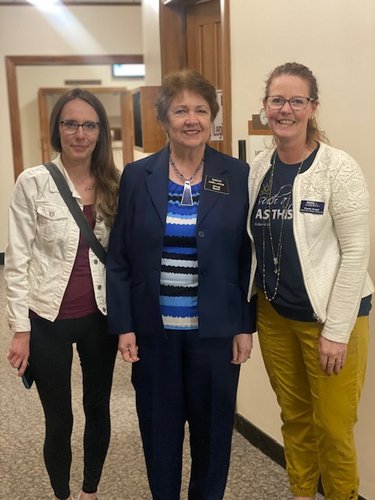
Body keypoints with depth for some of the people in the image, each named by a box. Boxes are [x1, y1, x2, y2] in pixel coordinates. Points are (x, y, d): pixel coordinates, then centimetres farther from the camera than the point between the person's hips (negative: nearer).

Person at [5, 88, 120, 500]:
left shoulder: (113, 185, 0)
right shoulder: (33, 183, -9)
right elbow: (17, 259, -8)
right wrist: (20, 328, -9)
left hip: (99, 317, 3)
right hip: (47, 320, -3)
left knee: (98, 407, 17)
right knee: (59, 419, 11)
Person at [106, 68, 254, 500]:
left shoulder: (238, 176, -2)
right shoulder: (136, 176, 0)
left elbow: (248, 258, 1)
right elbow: (118, 258, 1)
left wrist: (246, 326, -1)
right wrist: (123, 326, -3)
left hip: (215, 329, 0)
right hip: (154, 330, 1)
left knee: (212, 425, 14)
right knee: (159, 427, 14)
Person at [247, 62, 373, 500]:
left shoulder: (338, 168, -12)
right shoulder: (258, 169, 3)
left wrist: (336, 331, -16)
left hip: (330, 318, -4)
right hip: (274, 315, 5)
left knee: (333, 427, 4)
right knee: (294, 415, 17)